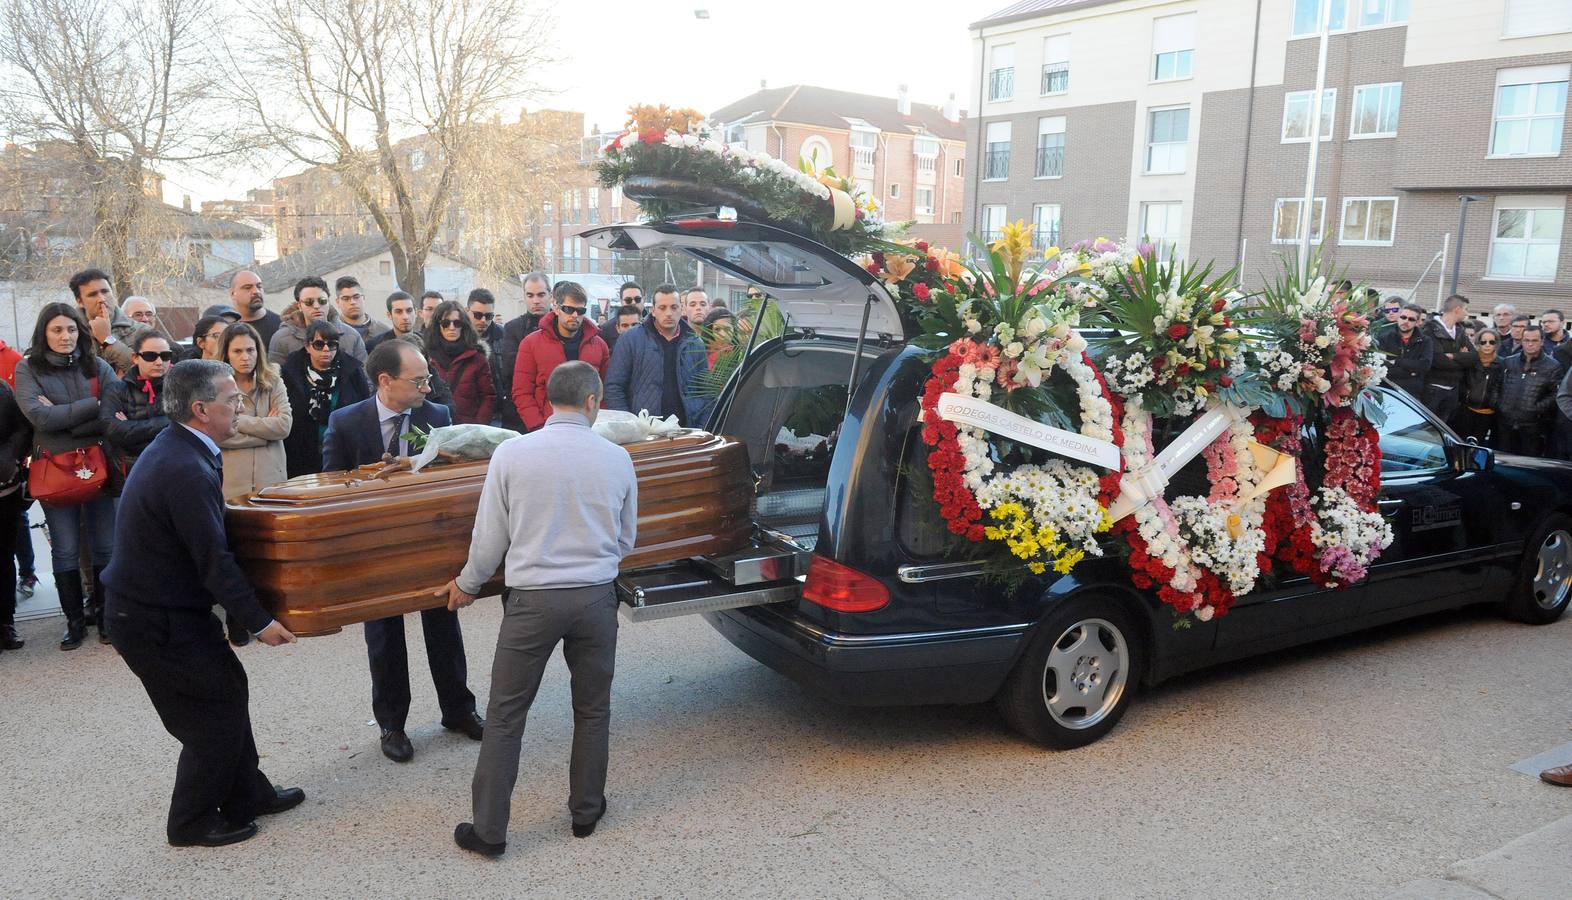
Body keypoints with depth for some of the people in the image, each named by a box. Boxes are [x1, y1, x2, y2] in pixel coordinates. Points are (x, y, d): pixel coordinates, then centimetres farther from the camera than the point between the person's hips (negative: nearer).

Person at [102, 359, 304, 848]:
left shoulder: (174, 447, 5)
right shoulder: (185, 470, -27)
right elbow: (214, 560, -25)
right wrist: (259, 621, -18)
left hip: (161, 602, 10)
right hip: (158, 620, -10)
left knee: (227, 690, 17)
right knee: (216, 708, 4)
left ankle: (246, 794, 32)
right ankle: (191, 822, 21)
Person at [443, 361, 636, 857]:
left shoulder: (511, 453, -8)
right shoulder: (616, 458, -3)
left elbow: (490, 537, -1)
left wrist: (467, 584, 17)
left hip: (533, 600, -2)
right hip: (596, 598, 2)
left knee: (505, 716, 10)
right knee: (593, 710, 18)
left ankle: (488, 830, 17)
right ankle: (586, 811, 31)